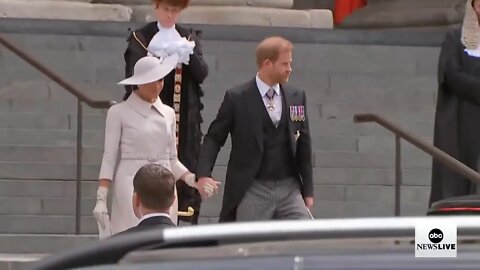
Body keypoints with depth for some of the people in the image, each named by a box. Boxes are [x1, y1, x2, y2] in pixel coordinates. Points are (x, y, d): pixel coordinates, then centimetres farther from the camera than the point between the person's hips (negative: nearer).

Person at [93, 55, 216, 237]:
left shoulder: (168, 114, 13)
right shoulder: (119, 112, 1)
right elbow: (109, 158, 0)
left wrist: (191, 179, -1)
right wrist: (101, 199, -8)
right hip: (132, 186, -4)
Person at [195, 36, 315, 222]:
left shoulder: (297, 97, 8)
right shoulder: (237, 98, -4)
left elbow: (303, 144, 12)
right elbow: (214, 138, -1)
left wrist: (307, 190, 12)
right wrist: (204, 174, -16)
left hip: (289, 188, 4)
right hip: (252, 191, -3)